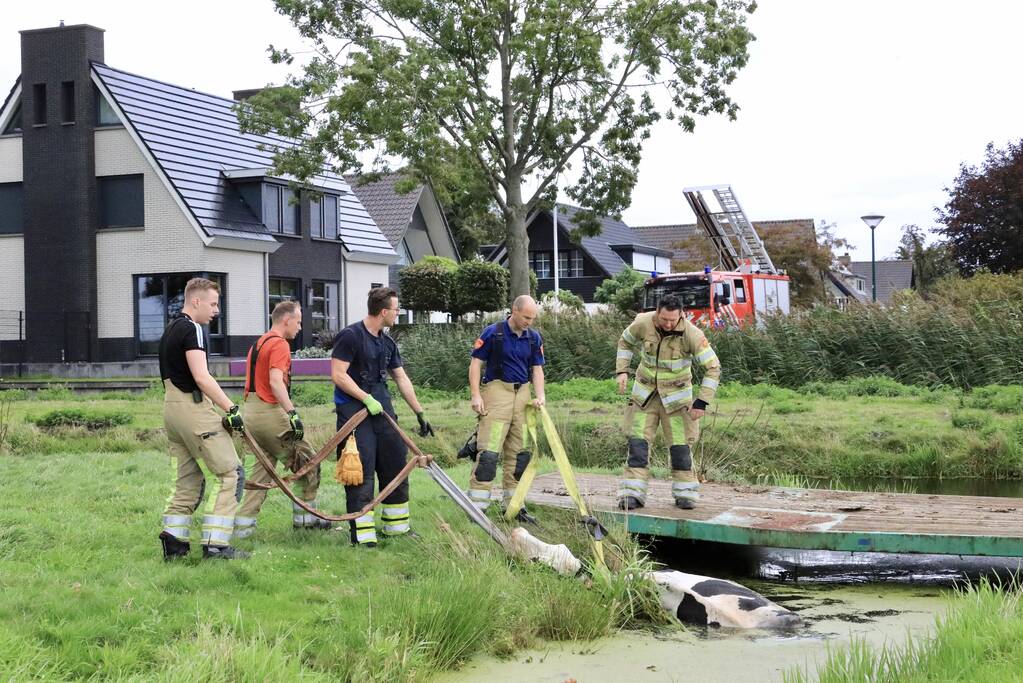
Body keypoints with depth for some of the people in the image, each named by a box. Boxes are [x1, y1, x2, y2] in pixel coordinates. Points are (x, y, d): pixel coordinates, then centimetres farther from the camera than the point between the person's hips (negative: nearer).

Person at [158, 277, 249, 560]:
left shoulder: (170, 330, 19)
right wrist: (231, 408, -23)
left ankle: (173, 541, 9)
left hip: (172, 408, 10)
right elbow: (201, 377, -22)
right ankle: (215, 545, -8)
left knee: (189, 478, 15)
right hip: (194, 407, -10)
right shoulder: (192, 329, -12)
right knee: (228, 472, -5)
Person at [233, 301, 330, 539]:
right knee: (308, 462, 3)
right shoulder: (280, 344, -11)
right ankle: (303, 517, 10)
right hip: (270, 413, -9)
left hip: (250, 412, 9)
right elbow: (276, 382, -23)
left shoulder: (258, 344, 20)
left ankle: (243, 523, 8)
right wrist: (293, 413, -28)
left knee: (263, 467, 14)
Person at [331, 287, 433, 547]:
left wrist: (420, 413, 20)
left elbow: (402, 379, 20)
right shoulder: (350, 336, -11)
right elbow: (338, 375, -16)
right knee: (361, 473, -8)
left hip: (382, 408, 8)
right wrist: (367, 399, -18)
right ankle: (362, 534, -5)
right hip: (354, 410, -8)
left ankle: (397, 526, 23)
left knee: (396, 465, 11)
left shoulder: (388, 342, 14)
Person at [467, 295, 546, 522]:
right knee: (489, 451, -12)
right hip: (497, 391, -6)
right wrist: (475, 395, -12)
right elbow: (475, 363, -5)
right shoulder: (493, 333, -7)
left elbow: (537, 368, 12)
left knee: (520, 452, 9)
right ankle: (477, 504, -10)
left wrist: (540, 396, -4)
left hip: (523, 393, 6)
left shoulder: (534, 338, 8)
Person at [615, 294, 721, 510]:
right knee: (638, 441, -4)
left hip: (676, 394, -2)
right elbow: (625, 342, 7)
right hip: (645, 392, 2)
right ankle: (633, 494, 0)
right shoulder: (643, 324, -16)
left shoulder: (691, 334, -24)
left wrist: (702, 402, -22)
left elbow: (713, 367, -18)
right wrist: (622, 371, -3)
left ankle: (685, 493, 15)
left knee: (681, 444, 0)